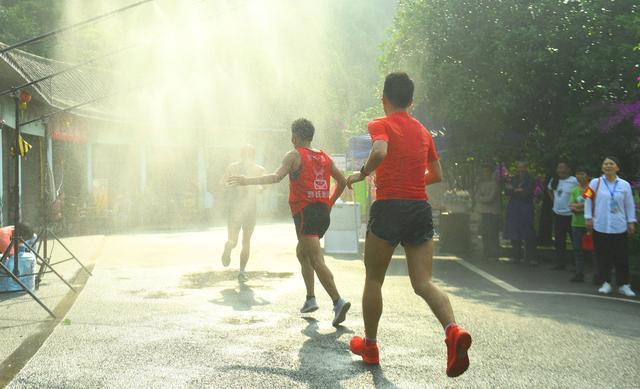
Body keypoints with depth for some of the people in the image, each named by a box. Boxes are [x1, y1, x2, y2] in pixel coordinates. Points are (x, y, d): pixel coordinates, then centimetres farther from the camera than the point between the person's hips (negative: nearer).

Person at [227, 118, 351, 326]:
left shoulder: (295, 155, -3)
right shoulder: (324, 157, 15)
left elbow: (277, 177, -17)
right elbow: (342, 181, 17)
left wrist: (247, 181, -16)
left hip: (305, 213, -7)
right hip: (323, 213, 7)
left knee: (316, 261, -12)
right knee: (302, 252, 24)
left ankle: (338, 302, -25)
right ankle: (310, 299, 21)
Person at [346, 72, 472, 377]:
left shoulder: (381, 124, -2)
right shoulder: (423, 131, 15)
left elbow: (380, 152, -24)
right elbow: (436, 175, 21)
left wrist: (361, 175, -8)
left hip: (388, 207, -4)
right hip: (421, 209, 5)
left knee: (373, 279, 13)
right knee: (424, 283, 1)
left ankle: (369, 345, 23)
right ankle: (452, 329, -26)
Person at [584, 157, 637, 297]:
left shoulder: (625, 185, 2)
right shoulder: (595, 183, -1)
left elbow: (629, 205, 7)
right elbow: (588, 200, 3)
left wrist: (631, 222, 5)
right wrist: (588, 218, -1)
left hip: (619, 227, 1)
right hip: (600, 227, 0)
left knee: (622, 257, 2)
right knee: (603, 257, 5)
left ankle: (624, 285, 12)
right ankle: (606, 283, 17)